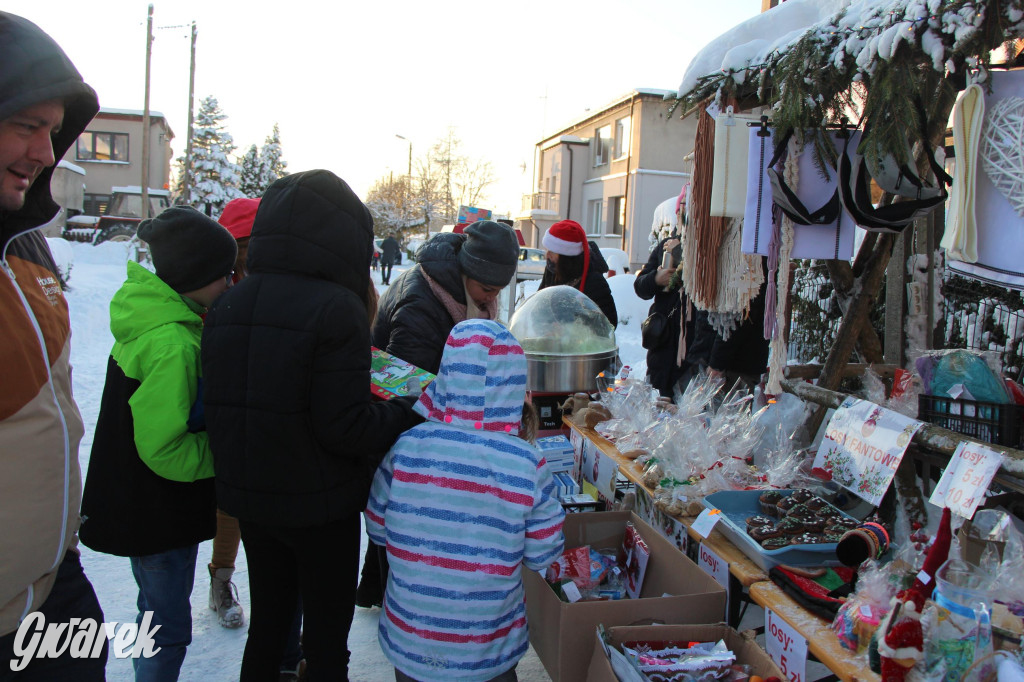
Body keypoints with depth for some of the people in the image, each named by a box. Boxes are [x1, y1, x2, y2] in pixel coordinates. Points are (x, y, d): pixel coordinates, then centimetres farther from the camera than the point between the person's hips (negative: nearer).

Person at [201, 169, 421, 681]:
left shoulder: (228, 305, -1)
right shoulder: (336, 308, -21)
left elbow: (217, 405, 3)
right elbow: (346, 427, -23)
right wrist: (414, 412, -9)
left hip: (247, 498, 6)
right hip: (319, 504, -6)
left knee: (267, 623, 24)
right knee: (326, 638, 11)